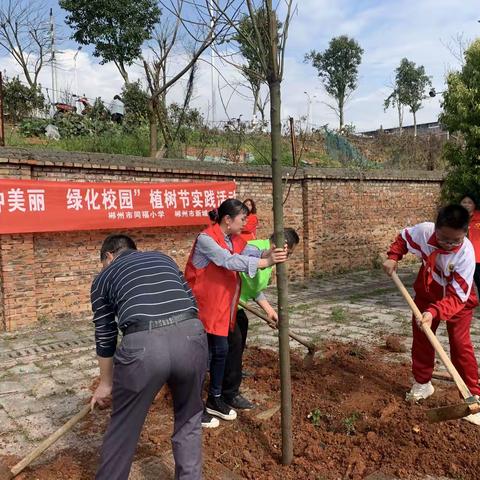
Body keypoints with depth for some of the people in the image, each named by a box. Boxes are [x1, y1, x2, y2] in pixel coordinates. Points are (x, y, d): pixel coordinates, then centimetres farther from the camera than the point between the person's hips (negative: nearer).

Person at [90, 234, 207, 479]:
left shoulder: (104, 277, 23)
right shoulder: (163, 258, 30)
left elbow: (105, 336, 27)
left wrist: (105, 383, 40)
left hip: (143, 344, -2)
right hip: (191, 336, 3)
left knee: (123, 427, 21)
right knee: (189, 420, 27)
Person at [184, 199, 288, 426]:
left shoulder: (234, 240, 6)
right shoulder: (206, 239, -22)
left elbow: (253, 252, -7)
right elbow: (229, 261, -33)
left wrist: (270, 252, -28)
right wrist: (266, 262, -36)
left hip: (221, 307, 8)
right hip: (201, 306, -8)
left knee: (221, 351, 15)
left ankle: (214, 399, 33)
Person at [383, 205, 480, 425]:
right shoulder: (424, 231, -26)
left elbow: (457, 296, -34)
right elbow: (403, 237, 0)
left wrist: (434, 312, -48)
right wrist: (393, 257, -15)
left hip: (458, 300, -4)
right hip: (427, 293, 4)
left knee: (460, 345, -9)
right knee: (420, 338, 11)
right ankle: (422, 383, 29)